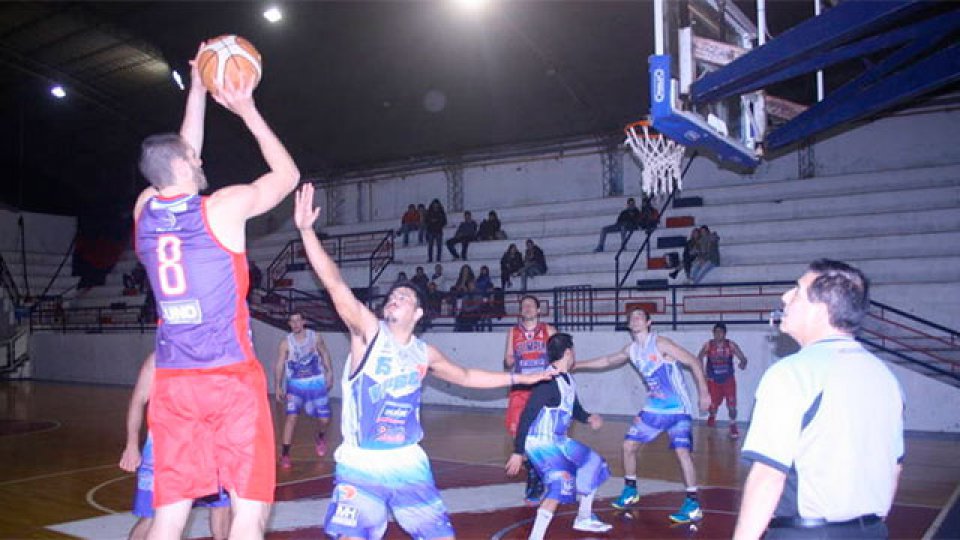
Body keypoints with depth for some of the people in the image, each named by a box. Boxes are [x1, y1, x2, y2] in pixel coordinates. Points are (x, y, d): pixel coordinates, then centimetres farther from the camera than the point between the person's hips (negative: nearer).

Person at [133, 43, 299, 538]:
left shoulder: (144, 211, 7)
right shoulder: (225, 206, -7)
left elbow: (178, 156, 25)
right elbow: (288, 174, 9)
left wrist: (198, 88, 30)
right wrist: (247, 110, 14)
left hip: (172, 383, 5)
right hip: (231, 378, -5)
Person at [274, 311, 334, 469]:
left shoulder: (315, 337, -5)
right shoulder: (286, 342, -9)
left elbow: (324, 353, 8)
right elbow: (279, 365, -7)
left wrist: (329, 372, 2)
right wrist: (278, 387, -11)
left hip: (317, 383, 2)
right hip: (296, 384, -1)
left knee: (325, 419, 2)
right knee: (291, 417, -16)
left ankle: (320, 437, 37)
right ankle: (285, 454, -8)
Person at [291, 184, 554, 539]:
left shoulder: (424, 353, 7)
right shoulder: (368, 331, -6)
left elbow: (465, 377, 24)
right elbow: (335, 284, -18)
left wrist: (519, 378, 26)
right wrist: (306, 230, -28)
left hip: (408, 464, 4)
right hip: (360, 465, -4)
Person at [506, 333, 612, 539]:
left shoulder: (568, 379, 6)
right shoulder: (548, 381, -23)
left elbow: (574, 409, 21)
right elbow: (527, 416, -23)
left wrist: (589, 418, -1)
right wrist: (518, 452, -23)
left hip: (558, 441, 10)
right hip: (541, 443, -10)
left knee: (593, 463, 20)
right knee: (562, 483, -26)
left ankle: (584, 518, 37)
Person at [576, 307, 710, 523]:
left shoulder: (660, 343, -16)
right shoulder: (632, 349, 5)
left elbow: (693, 362, -14)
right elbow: (608, 361, 21)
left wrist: (703, 393, -20)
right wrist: (575, 365, 21)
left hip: (678, 409, -7)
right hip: (654, 408, 7)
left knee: (682, 451, -19)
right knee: (629, 445, 8)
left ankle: (693, 505, -9)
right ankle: (630, 491, 26)